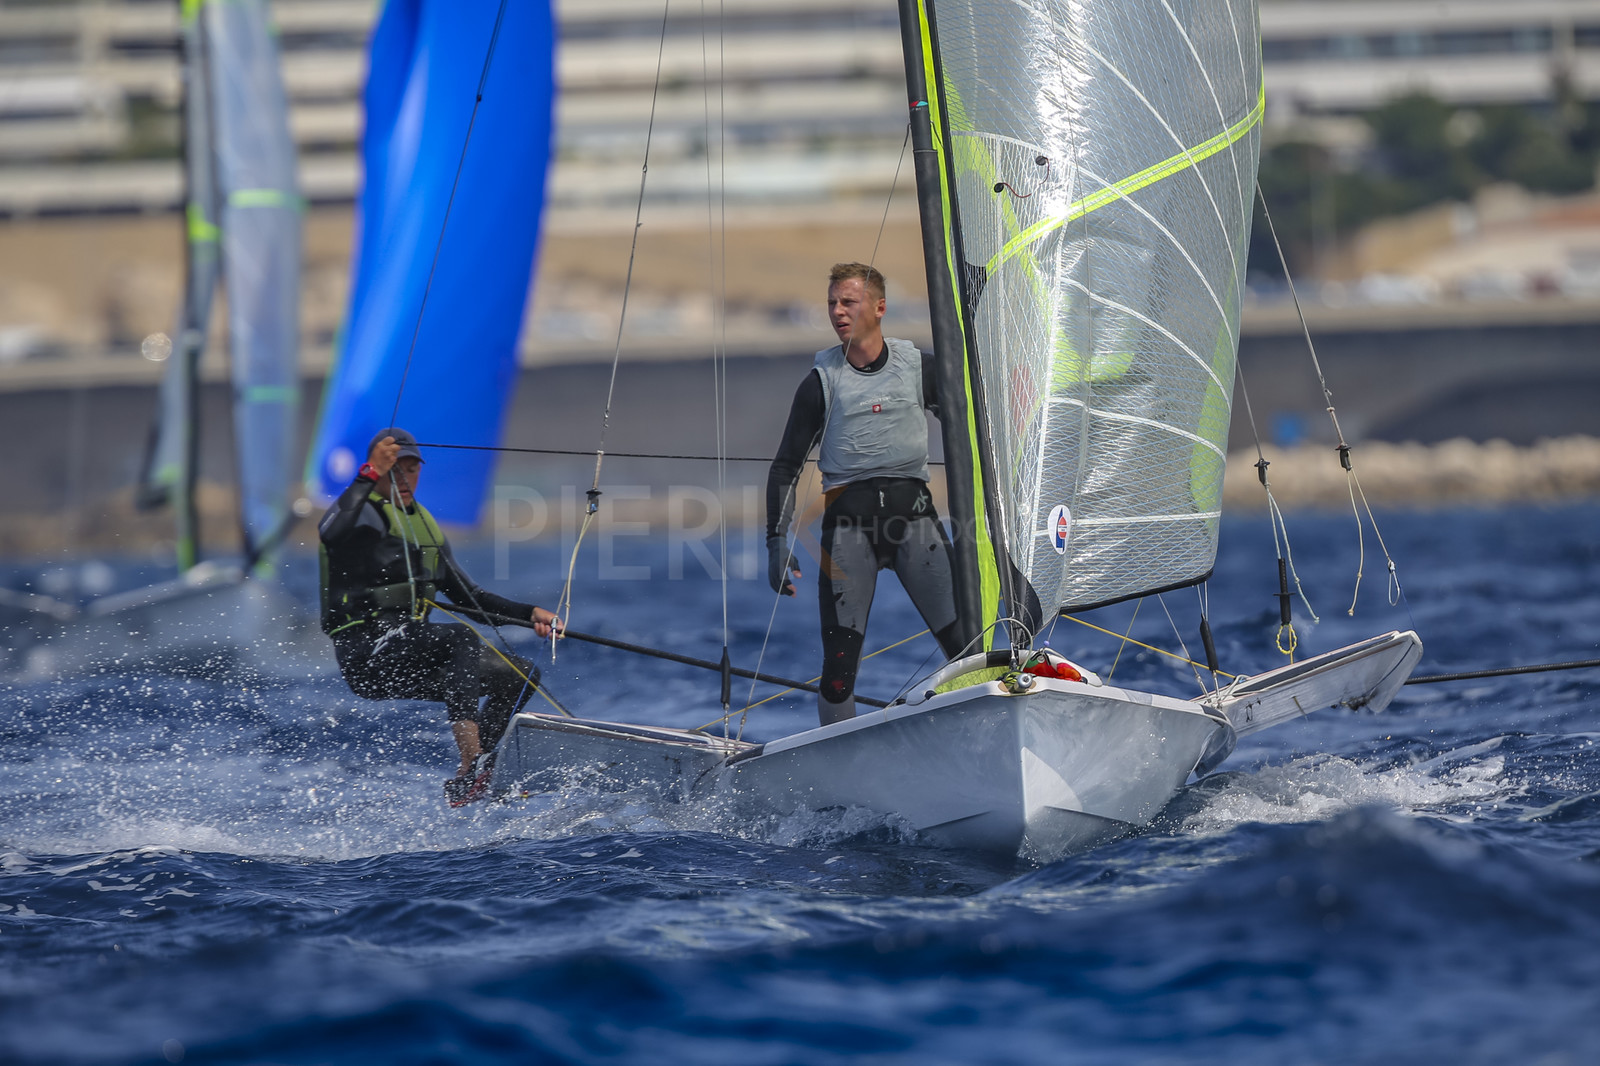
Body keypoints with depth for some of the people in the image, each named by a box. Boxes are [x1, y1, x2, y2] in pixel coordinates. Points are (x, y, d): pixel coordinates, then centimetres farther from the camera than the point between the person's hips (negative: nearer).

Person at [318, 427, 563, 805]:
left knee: (521, 674, 2)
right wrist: (371, 475, -29)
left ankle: (463, 785, -5)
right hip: (366, 653, -9)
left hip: (411, 654, 9)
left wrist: (528, 613, 13)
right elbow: (332, 530, -30)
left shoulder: (425, 526, 21)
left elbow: (468, 597, 25)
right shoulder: (365, 512, -4)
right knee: (463, 639, -32)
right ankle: (471, 767, -44)